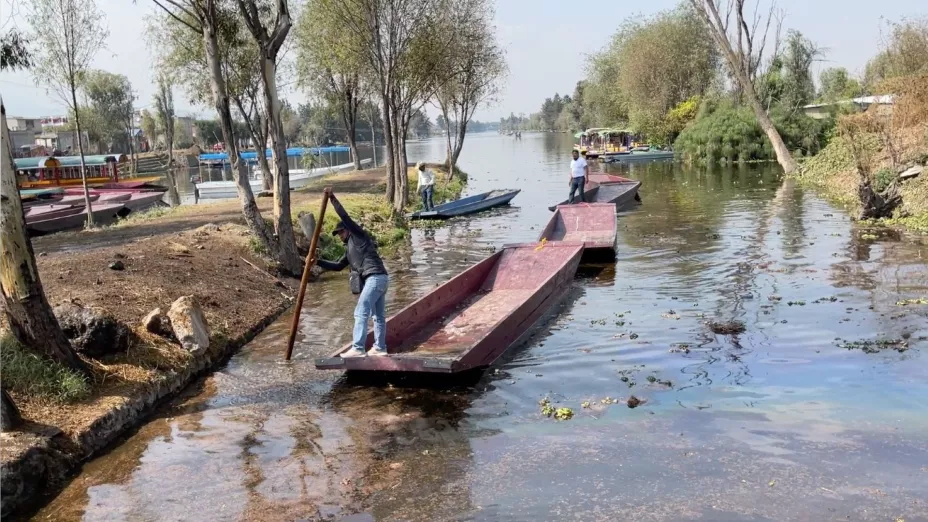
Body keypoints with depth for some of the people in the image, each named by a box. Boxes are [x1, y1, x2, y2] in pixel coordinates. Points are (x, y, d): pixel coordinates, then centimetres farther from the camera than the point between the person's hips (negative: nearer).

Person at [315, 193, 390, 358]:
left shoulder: (358, 236, 5)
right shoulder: (350, 250, 28)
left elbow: (345, 217, -4)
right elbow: (337, 266, 29)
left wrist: (333, 199, 1)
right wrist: (318, 262, 22)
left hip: (375, 278, -10)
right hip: (378, 279, 10)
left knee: (361, 312, -12)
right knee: (379, 315, 12)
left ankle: (357, 349, -15)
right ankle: (380, 348, 18)